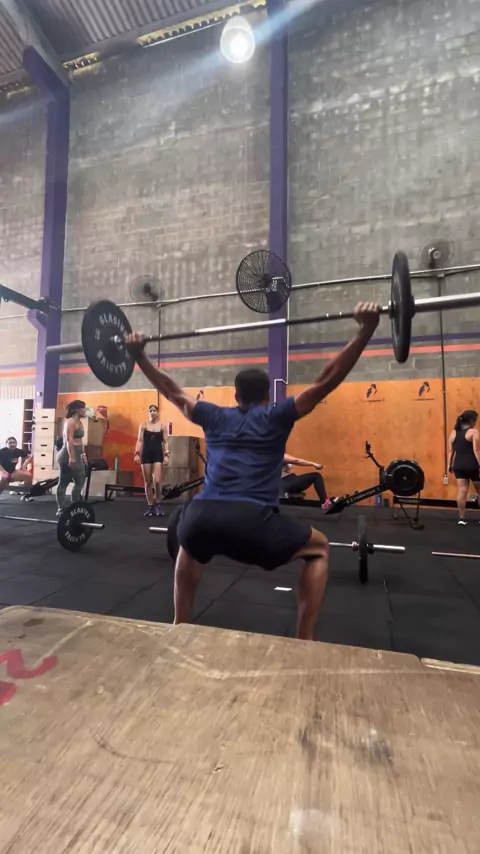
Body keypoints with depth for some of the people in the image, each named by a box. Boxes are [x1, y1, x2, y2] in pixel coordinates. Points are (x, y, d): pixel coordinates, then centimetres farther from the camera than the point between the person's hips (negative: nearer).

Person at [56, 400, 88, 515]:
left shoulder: (79, 422, 16)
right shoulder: (71, 421, -12)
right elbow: (69, 440, -19)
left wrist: (83, 454, 19)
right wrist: (71, 457, -24)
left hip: (77, 455, 10)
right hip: (68, 455, -10)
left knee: (80, 481, 10)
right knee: (63, 483, -1)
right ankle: (61, 509, 6)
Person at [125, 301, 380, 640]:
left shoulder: (216, 417, 22)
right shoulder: (277, 417, 12)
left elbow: (172, 391, 32)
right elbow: (327, 381, 9)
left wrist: (138, 354, 42)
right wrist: (366, 331, 9)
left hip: (201, 519, 4)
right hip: (252, 522, -4)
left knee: (189, 546, 42)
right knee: (319, 548, 22)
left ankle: (179, 626, 42)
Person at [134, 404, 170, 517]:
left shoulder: (162, 426, 6)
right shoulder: (143, 425, 6)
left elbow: (165, 442, 4)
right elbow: (140, 440, 3)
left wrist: (166, 454, -8)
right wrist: (137, 453, -8)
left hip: (158, 454, -1)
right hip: (146, 454, 1)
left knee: (157, 481, -13)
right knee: (147, 482, 5)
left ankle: (158, 503, 7)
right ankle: (150, 506, 15)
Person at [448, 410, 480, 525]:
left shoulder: (454, 432, 7)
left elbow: (451, 451, 9)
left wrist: (450, 464, 15)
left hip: (458, 465, 4)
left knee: (462, 491, 4)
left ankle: (462, 518, 4)